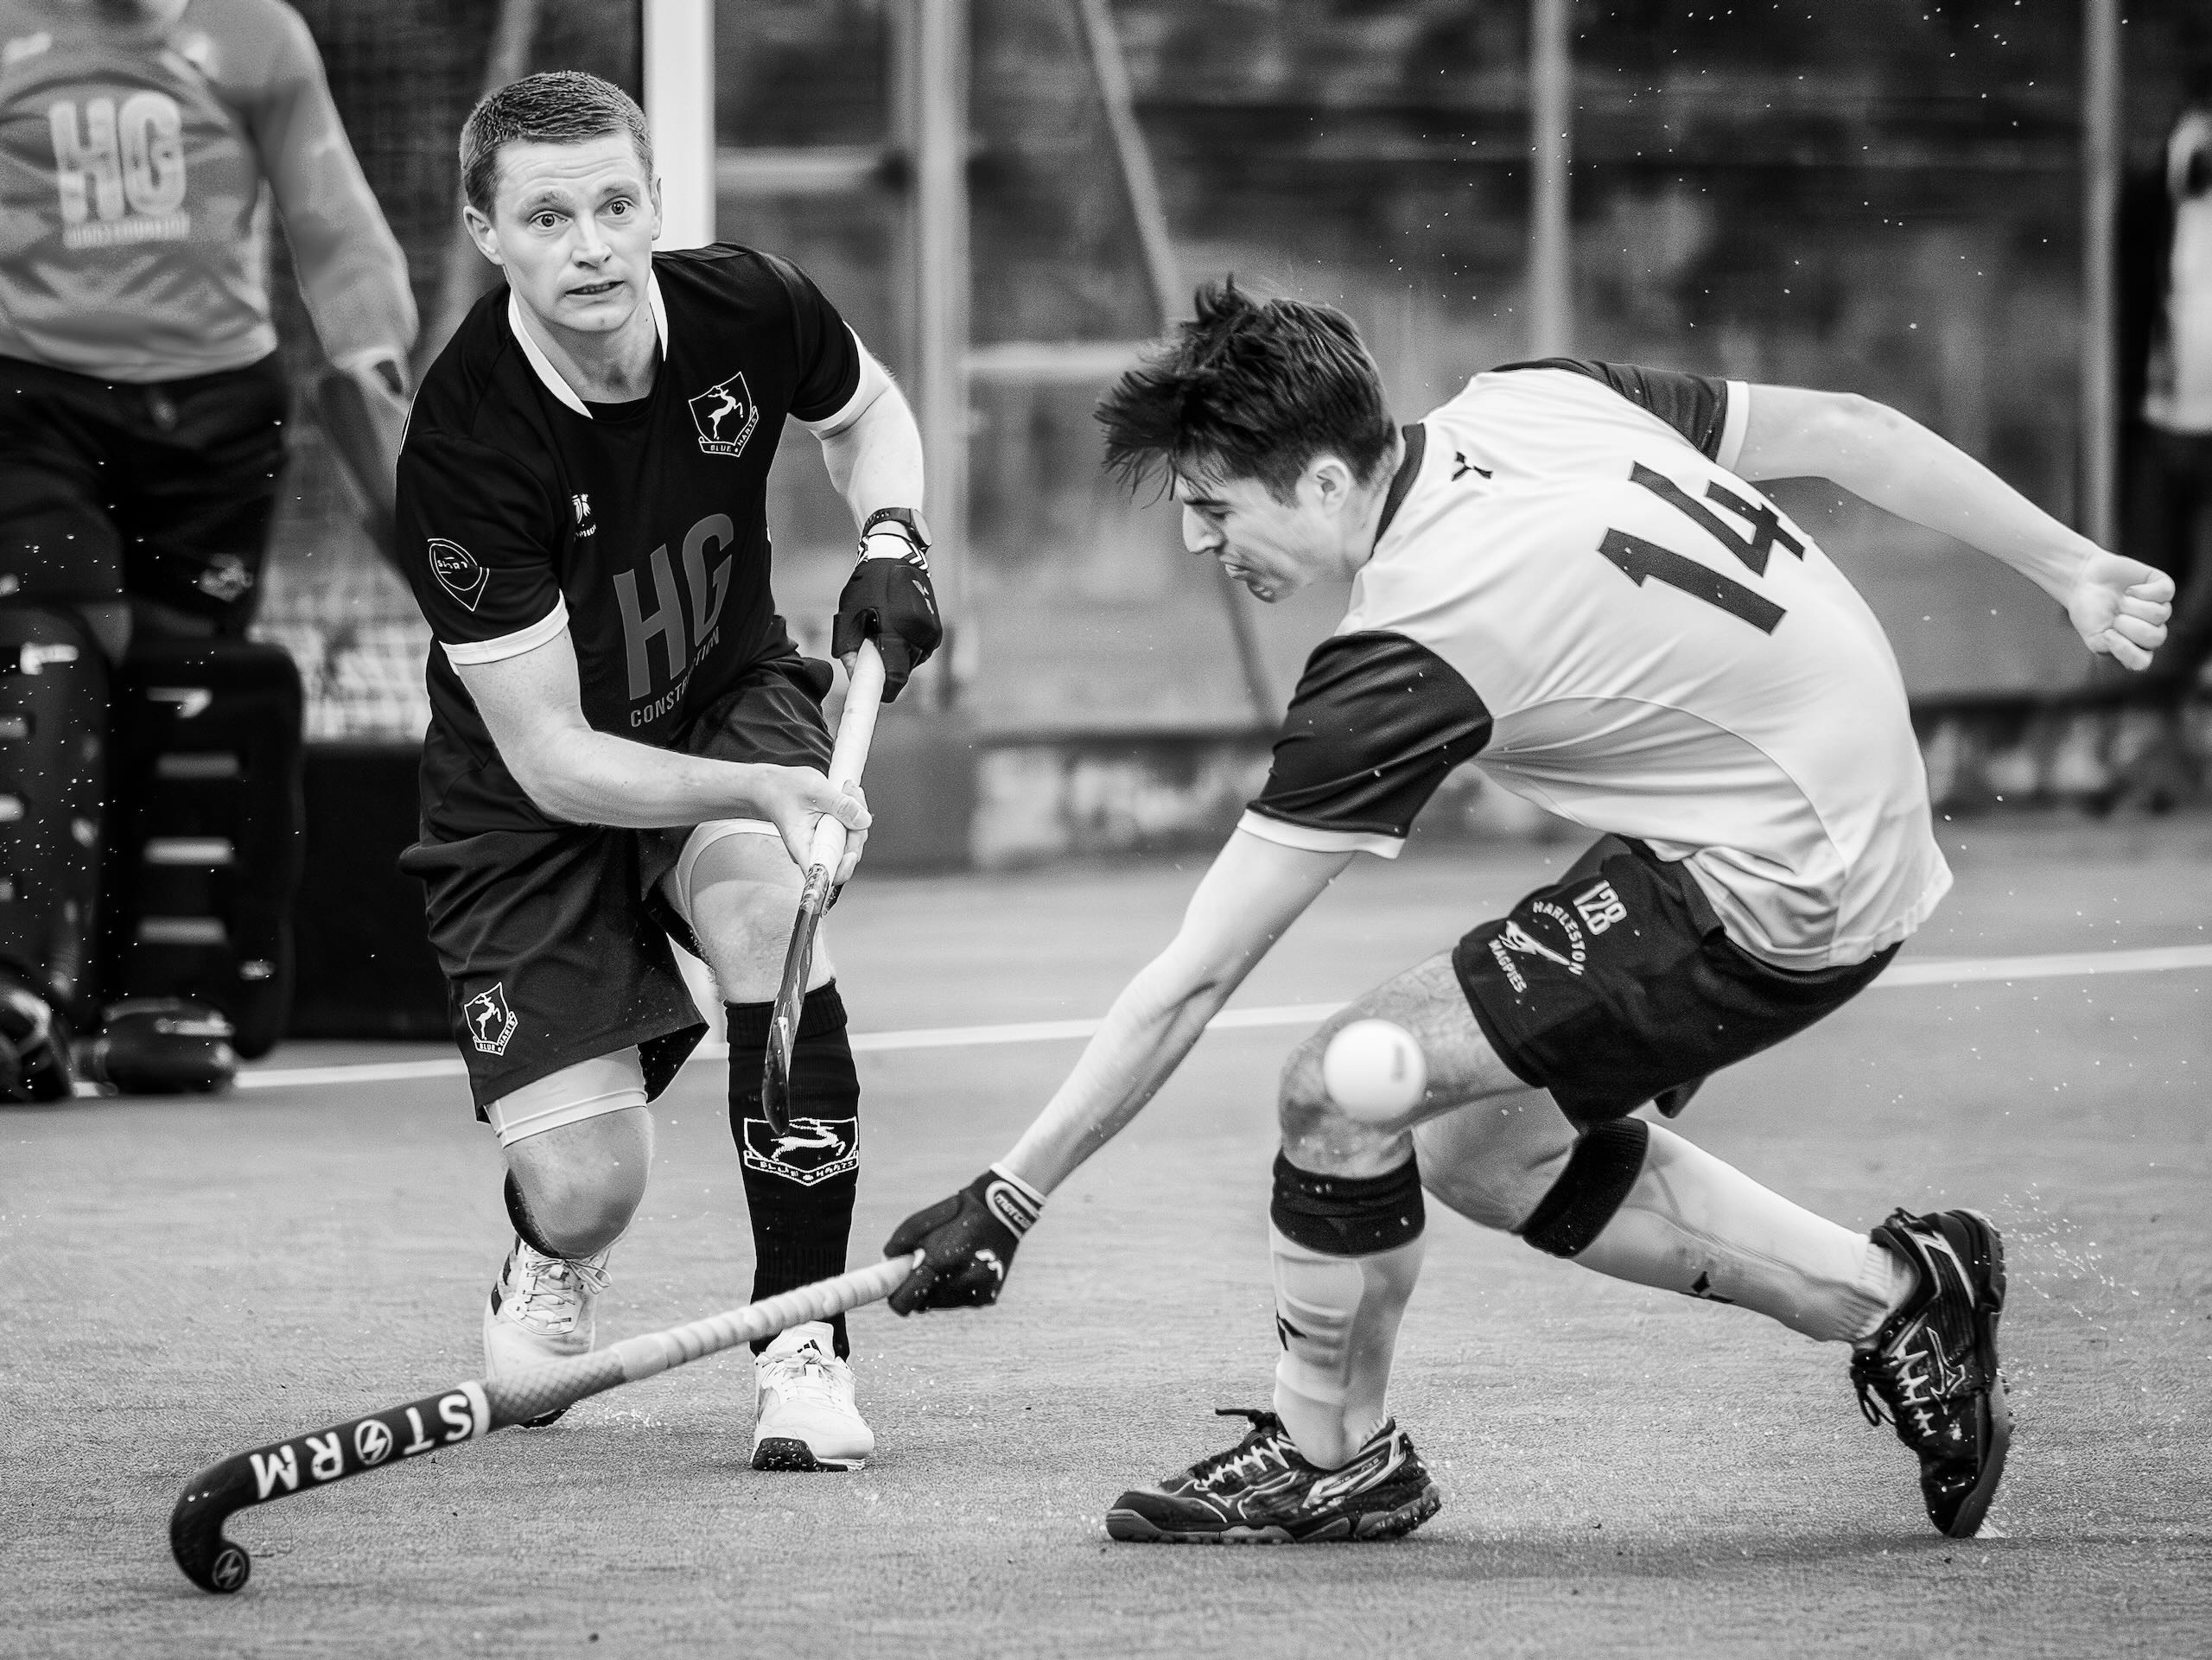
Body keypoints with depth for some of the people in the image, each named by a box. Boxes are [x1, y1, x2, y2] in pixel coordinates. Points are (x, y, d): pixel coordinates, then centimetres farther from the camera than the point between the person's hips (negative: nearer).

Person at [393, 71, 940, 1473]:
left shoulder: (749, 309, -18)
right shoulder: (465, 447, -29)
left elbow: (868, 410, 9)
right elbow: (550, 758, -26)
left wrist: (893, 543, -11)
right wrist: (756, 788, -40)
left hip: (731, 700, 2)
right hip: (530, 805, -2)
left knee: (764, 895, -34)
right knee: (588, 1190, -11)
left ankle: (806, 1341, -22)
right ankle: (554, 1254, 33)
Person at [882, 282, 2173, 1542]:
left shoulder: (1409, 662, -22)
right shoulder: (1525, 398, -1)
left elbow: (1192, 984, -19)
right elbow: (1845, 429, 8)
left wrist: (1009, 1201, -12)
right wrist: (2068, 566, 21)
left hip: (1776, 894, -10)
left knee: (1340, 1088, -10)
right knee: (1483, 1149, 14)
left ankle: (1331, 1454, 12)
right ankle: (1888, 1295, 21)